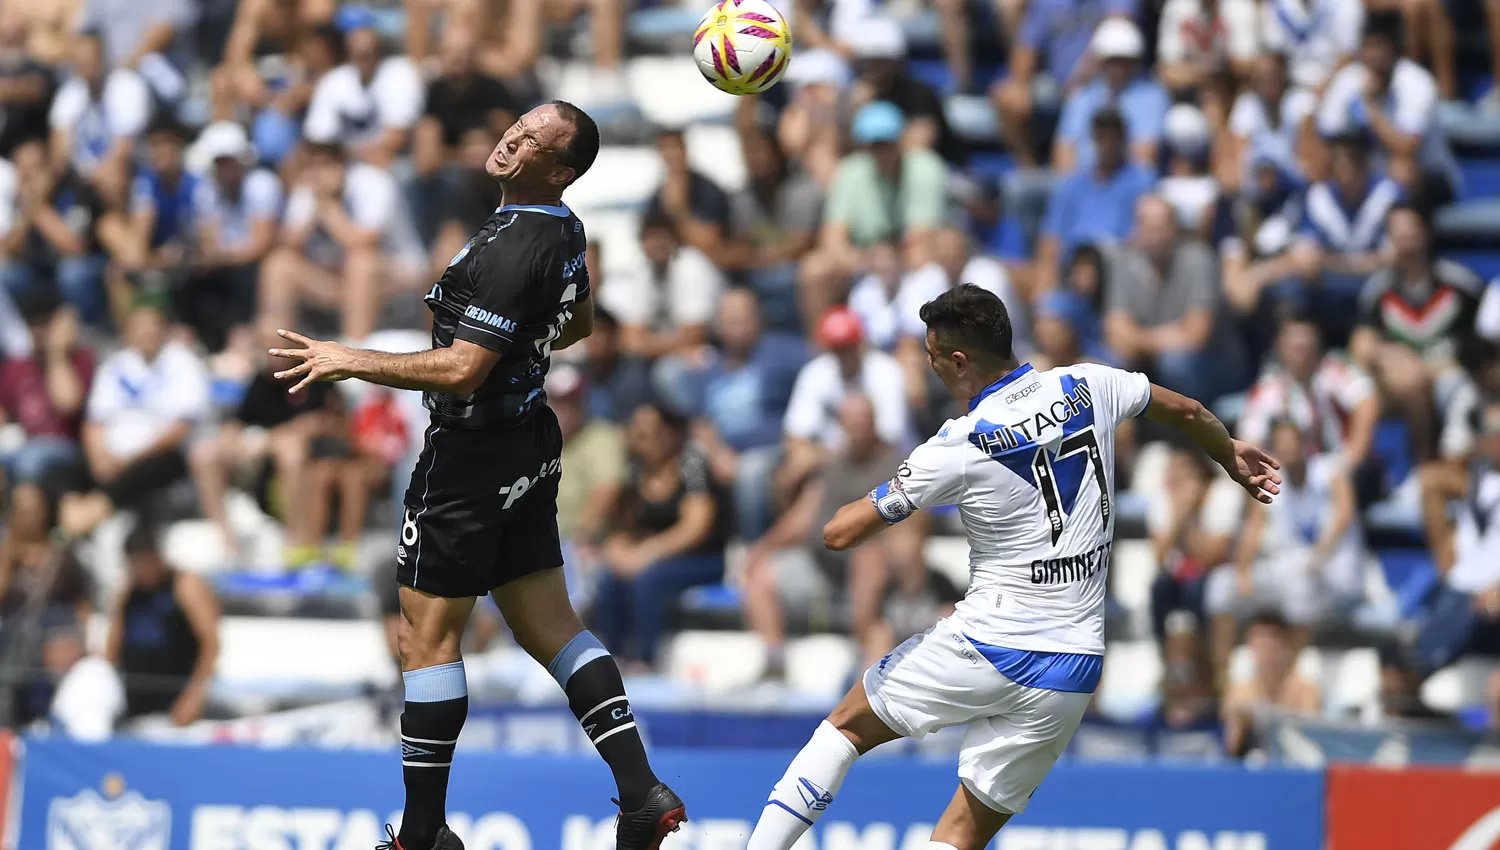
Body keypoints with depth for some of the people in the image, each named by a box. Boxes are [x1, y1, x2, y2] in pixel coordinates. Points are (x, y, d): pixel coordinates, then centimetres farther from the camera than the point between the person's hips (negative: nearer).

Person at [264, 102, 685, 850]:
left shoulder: (512, 251, -24)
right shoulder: (564, 232, 5)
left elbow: (461, 370, -26)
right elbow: (578, 324, 24)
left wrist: (351, 361, -20)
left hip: (471, 456, -9)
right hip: (529, 444, 9)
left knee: (427, 640, -1)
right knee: (549, 626, 12)